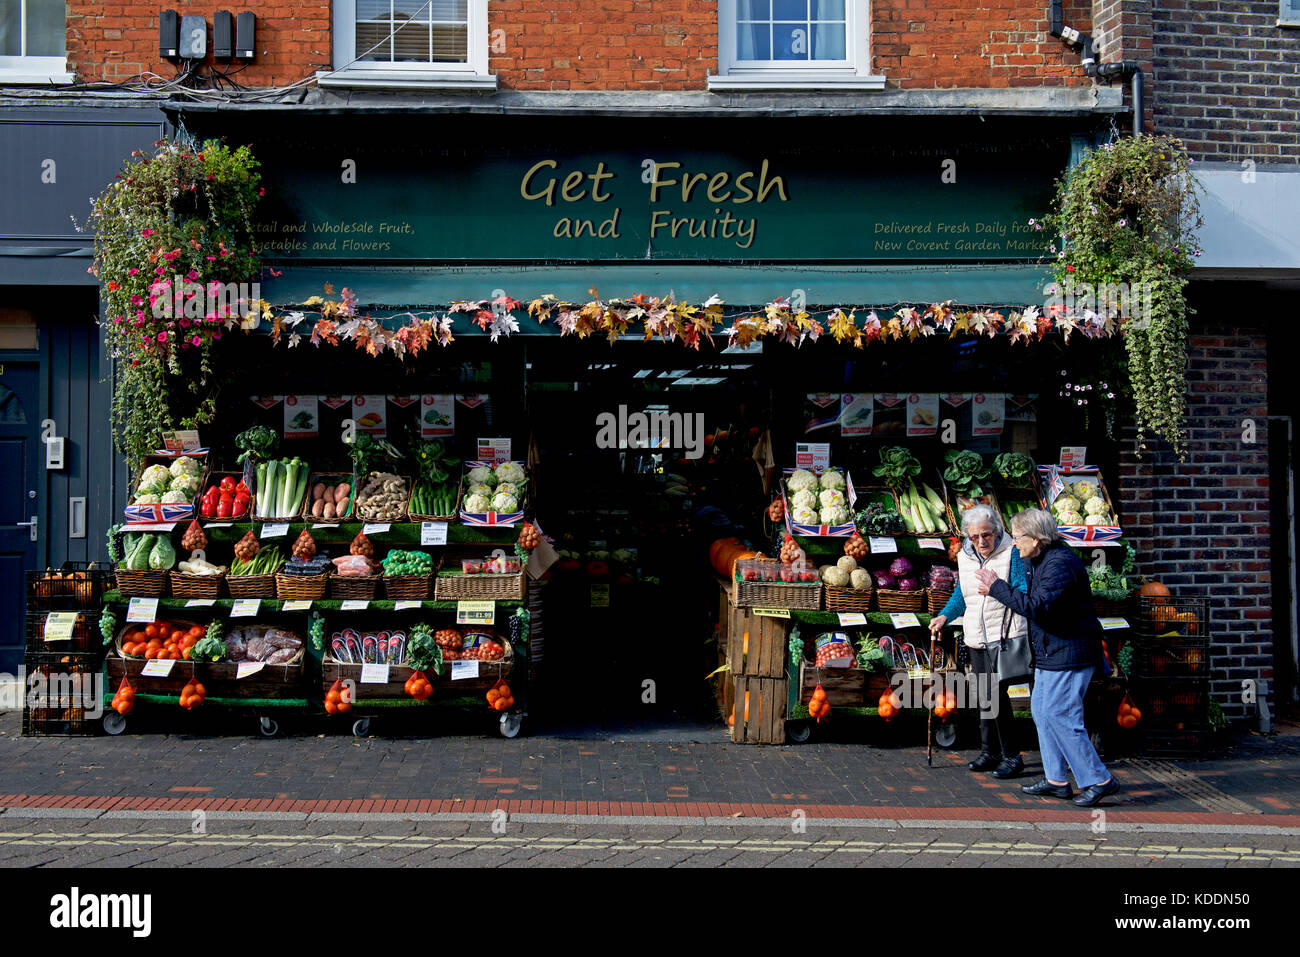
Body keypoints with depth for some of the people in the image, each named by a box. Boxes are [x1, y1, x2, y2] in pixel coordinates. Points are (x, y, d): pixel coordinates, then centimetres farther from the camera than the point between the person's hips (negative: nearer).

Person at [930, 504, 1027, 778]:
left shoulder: (1012, 553, -8)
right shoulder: (964, 557, 10)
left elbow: (1024, 592, -13)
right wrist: (944, 616, 7)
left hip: (1004, 635, -6)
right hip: (976, 637, 6)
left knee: (995, 693, -12)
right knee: (985, 695, 12)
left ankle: (1011, 756, -2)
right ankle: (990, 751, 23)